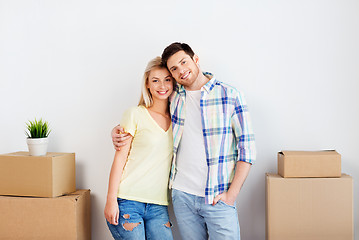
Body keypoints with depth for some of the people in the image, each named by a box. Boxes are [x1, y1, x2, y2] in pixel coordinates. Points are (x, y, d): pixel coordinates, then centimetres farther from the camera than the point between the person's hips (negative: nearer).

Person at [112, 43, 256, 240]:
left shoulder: (230, 95, -3)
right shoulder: (173, 98, 6)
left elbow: (247, 146, -4)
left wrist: (232, 193, -9)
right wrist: (118, 130, 2)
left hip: (218, 198, -3)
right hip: (182, 195, 3)